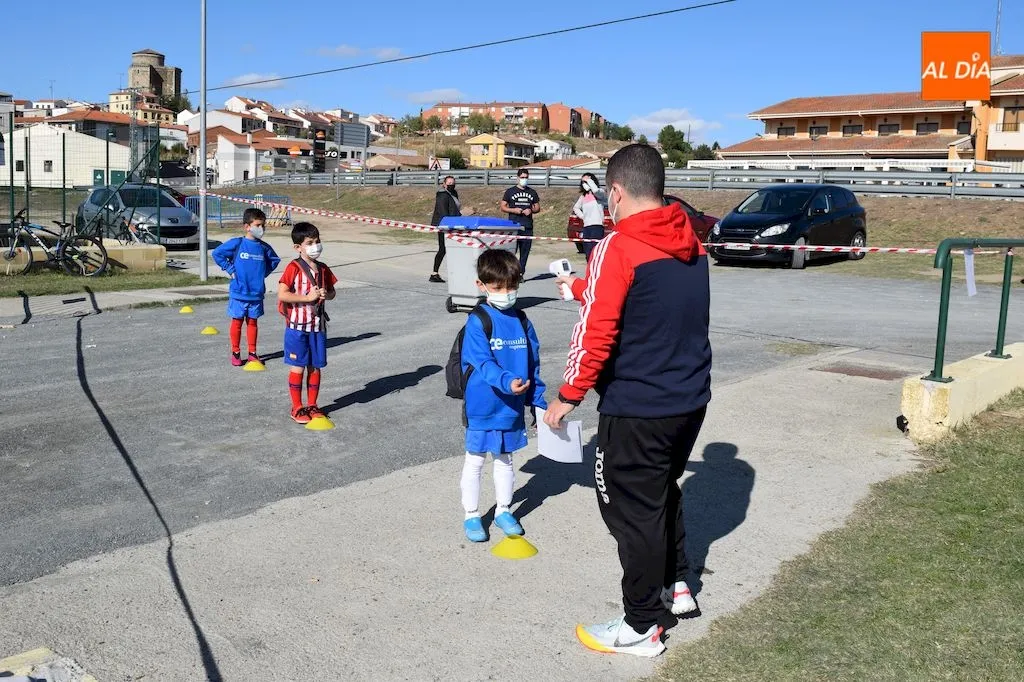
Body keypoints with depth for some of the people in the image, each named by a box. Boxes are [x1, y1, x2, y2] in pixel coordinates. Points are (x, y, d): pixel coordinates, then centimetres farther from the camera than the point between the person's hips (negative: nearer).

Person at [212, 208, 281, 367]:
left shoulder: (264, 247, 2)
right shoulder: (237, 243, -8)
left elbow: (274, 260, 20)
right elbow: (217, 253, -3)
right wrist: (230, 269, -5)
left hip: (257, 293, 3)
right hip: (238, 293, -3)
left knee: (252, 322, 12)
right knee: (237, 322, 6)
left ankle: (252, 353, 20)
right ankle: (235, 353, 16)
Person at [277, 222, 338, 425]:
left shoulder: (323, 270, 7)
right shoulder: (293, 268, -11)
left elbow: (332, 292, 18)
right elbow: (282, 294, -18)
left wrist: (326, 294, -6)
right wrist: (308, 297, -20)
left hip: (318, 326, 5)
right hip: (297, 326, -5)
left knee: (315, 367, 11)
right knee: (298, 367, 2)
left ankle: (312, 405, 23)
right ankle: (297, 408, 13)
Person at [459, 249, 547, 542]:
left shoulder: (522, 321, 2)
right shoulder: (477, 322, -14)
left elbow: (533, 363, 8)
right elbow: (482, 363, -23)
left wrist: (538, 401, 8)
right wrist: (506, 382, -38)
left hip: (513, 407, 5)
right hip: (482, 406, -5)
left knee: (505, 459, 20)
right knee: (475, 461, 10)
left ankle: (503, 510, 35)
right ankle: (471, 515, 24)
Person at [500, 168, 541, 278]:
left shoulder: (532, 192, 14)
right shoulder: (510, 191, 6)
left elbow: (537, 208, 18)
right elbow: (503, 207, 7)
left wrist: (531, 210, -4)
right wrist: (513, 210, -11)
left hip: (528, 227, 3)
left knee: (525, 252, 4)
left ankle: (521, 273, 11)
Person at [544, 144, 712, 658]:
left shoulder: (618, 248, -18)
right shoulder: (691, 244, 6)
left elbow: (596, 335, -21)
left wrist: (569, 396, -10)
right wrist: (582, 287, 29)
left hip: (638, 409, -8)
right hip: (691, 400, 8)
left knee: (634, 512, 7)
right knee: (664, 492, 27)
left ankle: (641, 627, 20)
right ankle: (675, 586, 41)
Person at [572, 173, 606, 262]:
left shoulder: (600, 193, 1)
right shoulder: (583, 196, 19)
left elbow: (596, 191, -24)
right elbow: (576, 207, 30)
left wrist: (589, 180, -12)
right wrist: (582, 216, 13)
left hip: (597, 225, -7)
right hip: (586, 227, 7)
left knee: (592, 252, -17)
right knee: (587, 253, 7)